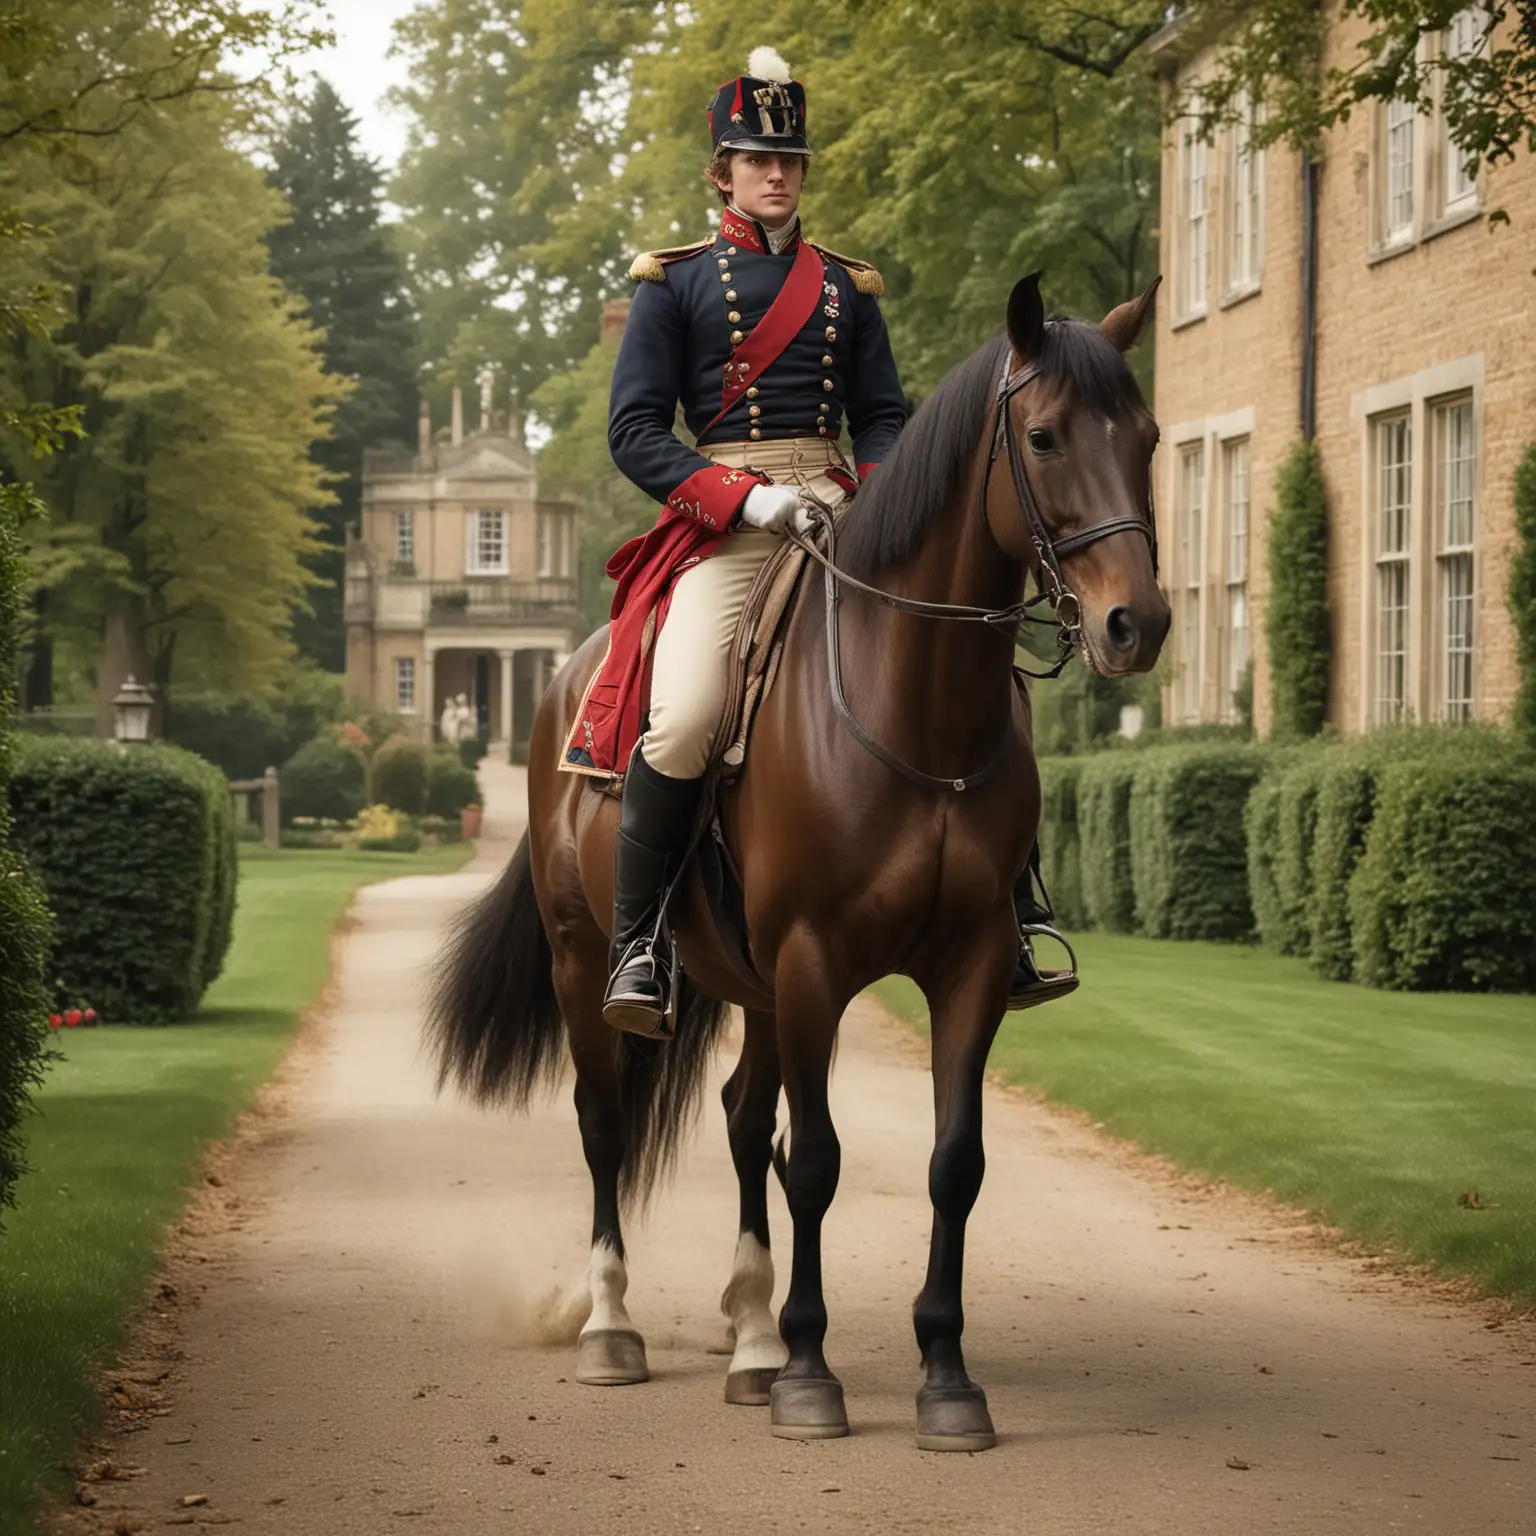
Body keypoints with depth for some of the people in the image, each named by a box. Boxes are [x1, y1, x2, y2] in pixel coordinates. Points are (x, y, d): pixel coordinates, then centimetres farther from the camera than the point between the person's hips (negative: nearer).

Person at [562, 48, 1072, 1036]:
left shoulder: (847, 288, 17)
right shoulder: (673, 283, 7)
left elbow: (884, 417, 15)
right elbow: (635, 431, -1)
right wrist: (748, 499, -15)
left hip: (841, 514, 4)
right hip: (720, 529, -4)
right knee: (684, 719, -26)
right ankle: (639, 945, -14)